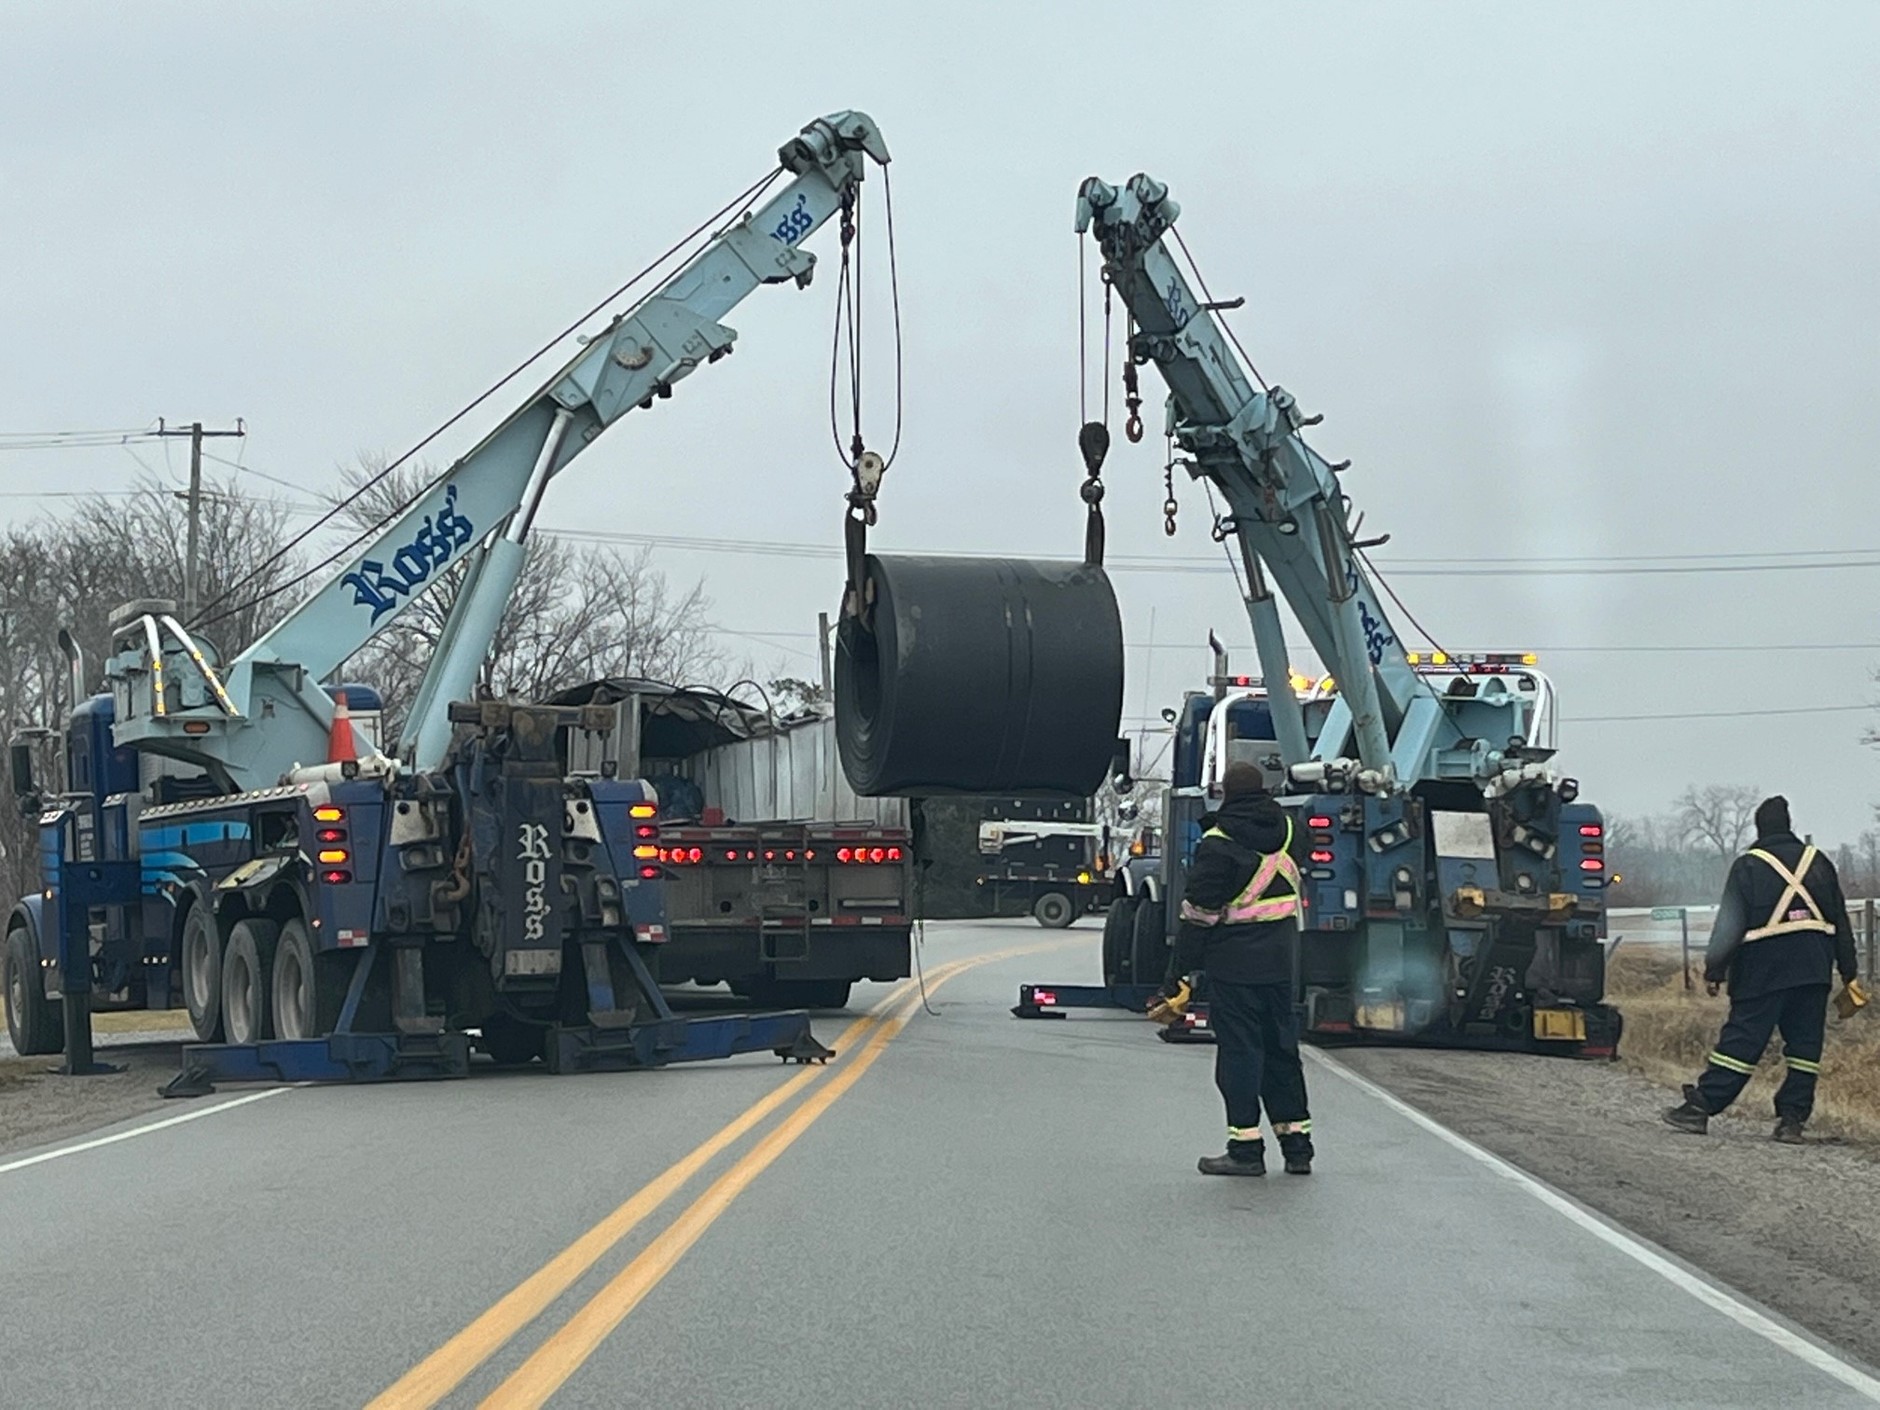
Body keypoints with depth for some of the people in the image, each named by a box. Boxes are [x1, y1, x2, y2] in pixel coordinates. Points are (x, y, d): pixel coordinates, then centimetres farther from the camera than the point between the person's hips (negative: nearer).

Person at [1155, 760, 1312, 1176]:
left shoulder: (1219, 844, -12)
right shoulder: (1283, 831, 7)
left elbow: (1199, 911, -12)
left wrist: (1178, 969, -7)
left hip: (1234, 963, -6)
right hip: (1280, 962, 6)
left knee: (1239, 1051, -2)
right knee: (1281, 1049, 14)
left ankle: (1246, 1148, -2)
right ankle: (1297, 1144, 16)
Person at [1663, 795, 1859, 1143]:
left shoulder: (1748, 867, -2)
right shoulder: (1819, 863, 11)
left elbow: (1729, 925, -6)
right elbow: (1840, 922, 15)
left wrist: (1714, 970, -2)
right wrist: (1848, 971, 21)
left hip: (1764, 971, -3)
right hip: (1814, 968, 3)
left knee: (1740, 1041, -2)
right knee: (1805, 1045, 6)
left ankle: (1701, 1107, -1)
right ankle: (1793, 1119, 3)